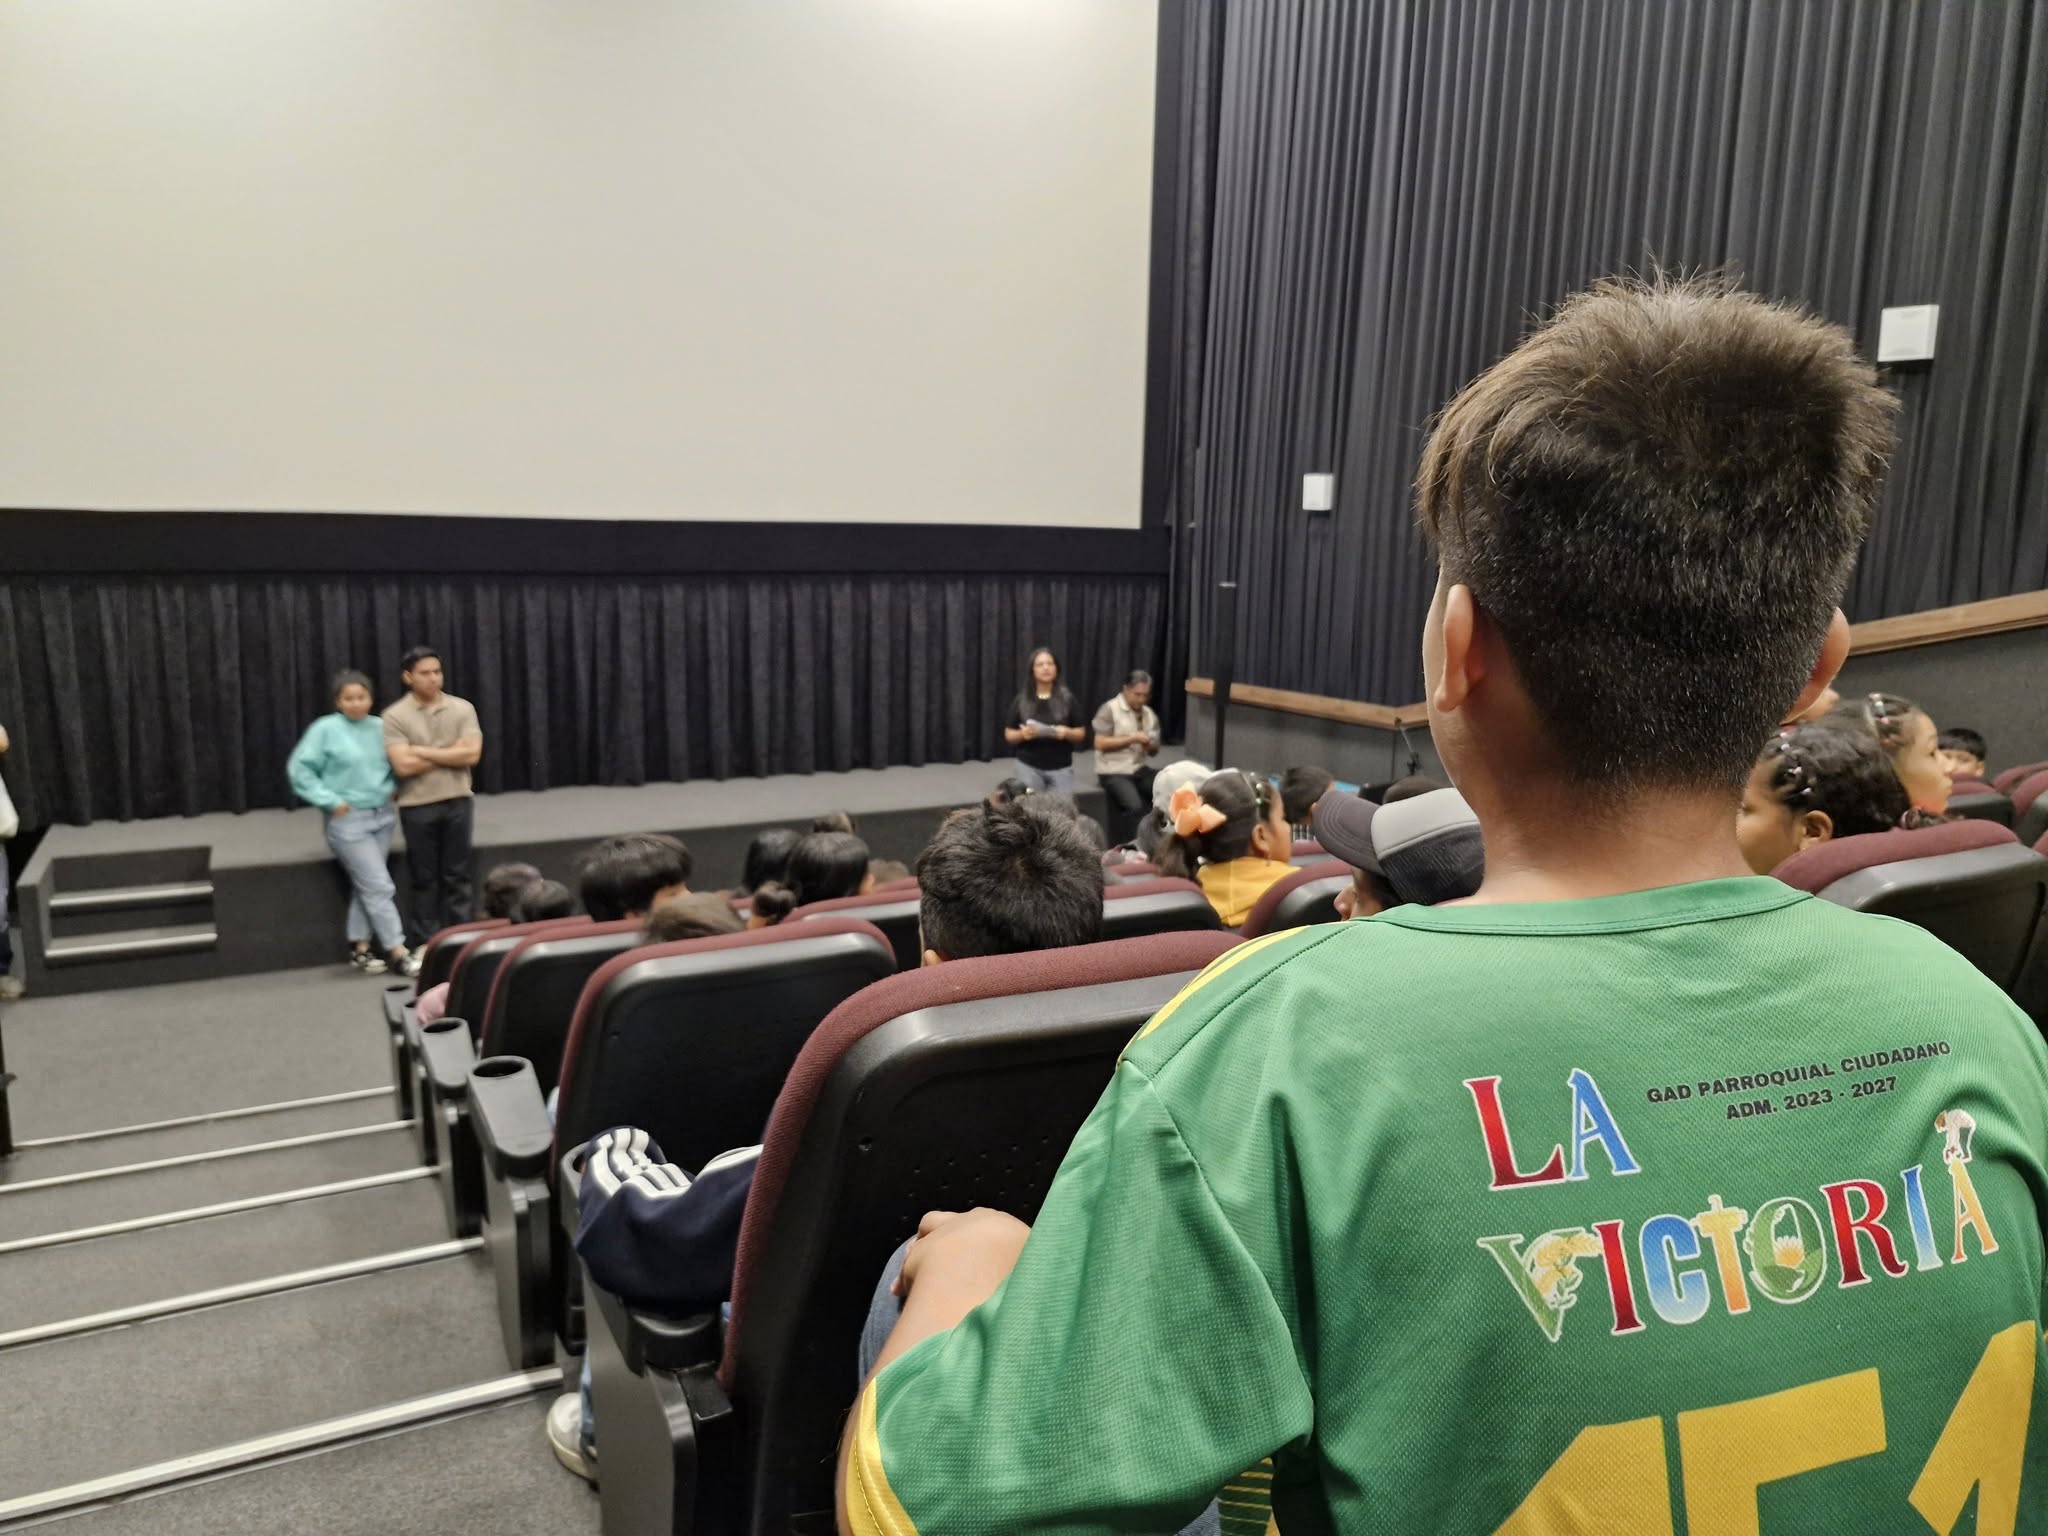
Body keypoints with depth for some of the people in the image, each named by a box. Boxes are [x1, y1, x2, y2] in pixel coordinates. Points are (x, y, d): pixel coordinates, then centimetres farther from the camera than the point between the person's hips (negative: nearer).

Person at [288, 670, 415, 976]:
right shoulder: (325, 729, -9)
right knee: (379, 887, -6)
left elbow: (394, 764, 20)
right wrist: (331, 801, -13)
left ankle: (359, 949, 19)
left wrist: (391, 788, 4)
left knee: (363, 886, 10)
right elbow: (299, 769, -8)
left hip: (382, 816, 5)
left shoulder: (379, 727, 5)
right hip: (347, 820, -5)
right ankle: (398, 953, -1)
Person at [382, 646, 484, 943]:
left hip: (458, 802, 2)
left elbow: (472, 754, -8)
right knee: (425, 879, 7)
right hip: (417, 807, -2)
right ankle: (427, 944, 16)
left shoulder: (462, 708, 2)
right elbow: (403, 766, -14)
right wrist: (451, 753, -9)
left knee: (457, 876, 8)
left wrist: (425, 752, -11)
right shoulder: (395, 716, -4)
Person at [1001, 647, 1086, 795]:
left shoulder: (1067, 699, 1)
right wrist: (1022, 734, -16)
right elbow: (1008, 735, 6)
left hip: (1061, 768, 0)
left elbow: (1081, 733, 5)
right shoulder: (1021, 700, 2)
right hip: (1029, 767, 0)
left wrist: (1066, 733, -17)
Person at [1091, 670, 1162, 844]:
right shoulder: (1110, 709, -6)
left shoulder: (1149, 714, 13)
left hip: (1139, 769, 6)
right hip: (1113, 771, -6)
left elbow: (1154, 752, 17)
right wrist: (1131, 739, -17)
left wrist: (1150, 745, -8)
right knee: (1134, 806, -29)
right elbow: (1100, 743, -12)